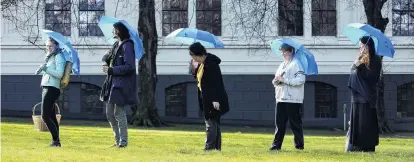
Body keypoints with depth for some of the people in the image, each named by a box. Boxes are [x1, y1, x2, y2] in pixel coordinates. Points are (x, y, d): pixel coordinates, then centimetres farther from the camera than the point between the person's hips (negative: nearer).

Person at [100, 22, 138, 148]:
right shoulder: (116, 45, 15)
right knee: (110, 114, 12)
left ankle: (123, 141, 2)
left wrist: (111, 70, -17)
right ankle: (118, 140, 20)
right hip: (112, 83, 9)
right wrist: (107, 58, -3)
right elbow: (107, 58, 22)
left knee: (119, 114, -6)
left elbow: (129, 66, -19)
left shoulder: (127, 46, -12)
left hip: (122, 85, -9)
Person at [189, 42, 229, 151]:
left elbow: (216, 83, -23)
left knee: (211, 122, -10)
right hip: (206, 99, 10)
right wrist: (193, 70, 1)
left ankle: (209, 146, -10)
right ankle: (217, 146, 17)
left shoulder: (211, 64, -19)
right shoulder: (202, 64, 11)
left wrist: (215, 99, -27)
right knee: (214, 123, 12)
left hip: (213, 99, -10)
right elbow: (199, 77, 20)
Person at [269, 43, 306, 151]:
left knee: (295, 123, 1)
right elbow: (275, 80, 22)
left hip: (293, 99, -7)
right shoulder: (282, 65, 19)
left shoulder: (295, 64, -7)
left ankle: (299, 145, 10)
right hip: (281, 98, 7)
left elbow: (300, 80, -19)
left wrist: (284, 80, -18)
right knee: (280, 123, 4)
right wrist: (276, 81, -2)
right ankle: (276, 144, 5)